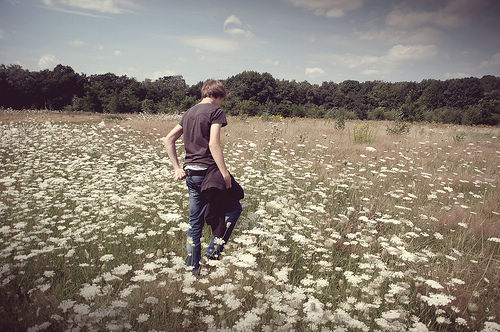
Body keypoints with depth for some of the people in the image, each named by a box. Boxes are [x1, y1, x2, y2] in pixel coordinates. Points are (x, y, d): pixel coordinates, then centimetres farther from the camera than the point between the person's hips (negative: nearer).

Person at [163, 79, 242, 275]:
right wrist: (225, 174, -18)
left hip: (190, 174, 7)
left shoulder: (189, 113, 16)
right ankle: (214, 250, 8)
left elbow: (168, 140, 15)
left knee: (195, 222, 15)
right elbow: (213, 144, -20)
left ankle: (192, 268, 22)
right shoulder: (216, 111, -7)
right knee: (234, 208, 14)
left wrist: (177, 168, 12)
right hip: (208, 172, -7)